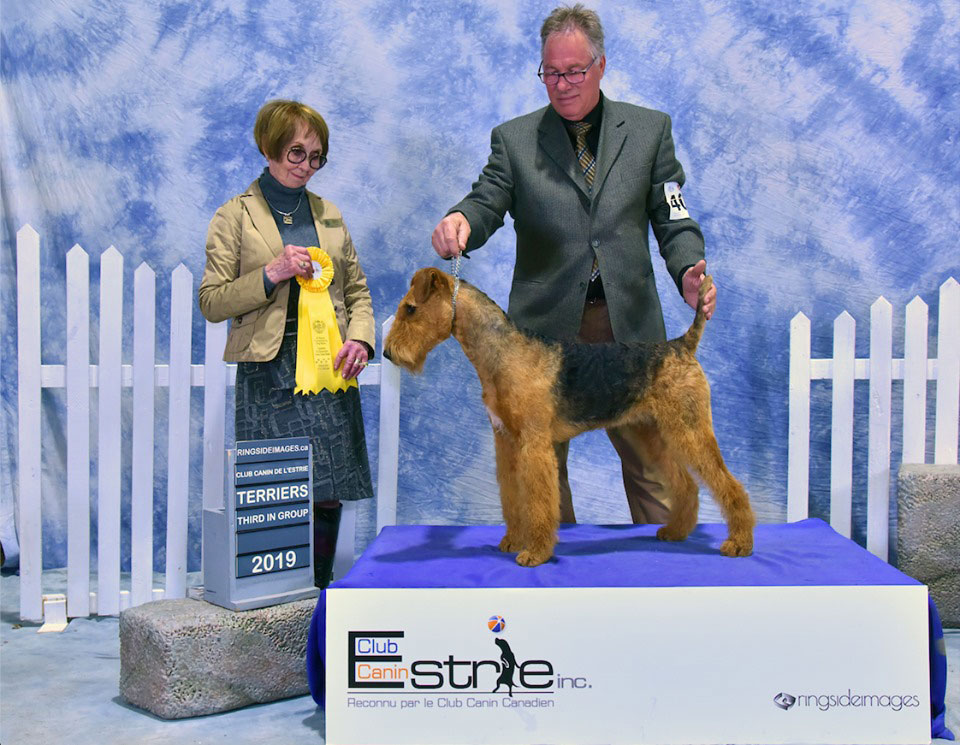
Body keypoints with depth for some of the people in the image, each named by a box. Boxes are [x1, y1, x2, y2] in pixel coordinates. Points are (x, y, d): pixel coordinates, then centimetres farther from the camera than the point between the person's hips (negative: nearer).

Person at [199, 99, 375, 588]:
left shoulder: (329, 215, 17)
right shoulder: (235, 216, 5)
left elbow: (357, 290, 20)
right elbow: (211, 303, 0)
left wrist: (360, 337, 1)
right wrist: (270, 275, -13)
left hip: (330, 370, 4)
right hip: (269, 373, -4)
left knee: (328, 496, 3)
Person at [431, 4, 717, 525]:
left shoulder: (649, 129, 9)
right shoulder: (514, 139, 8)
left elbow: (672, 219, 7)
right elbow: (487, 202, -4)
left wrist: (689, 270, -13)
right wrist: (459, 221, -28)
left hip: (629, 324, 0)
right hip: (546, 326, 0)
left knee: (649, 454, 5)